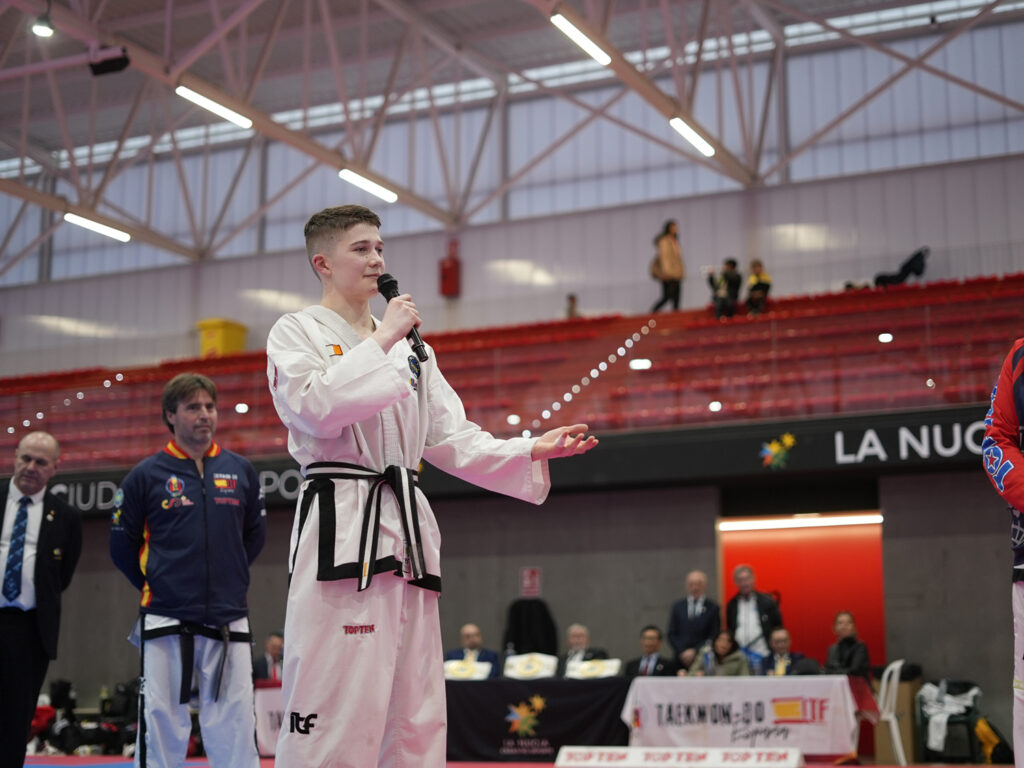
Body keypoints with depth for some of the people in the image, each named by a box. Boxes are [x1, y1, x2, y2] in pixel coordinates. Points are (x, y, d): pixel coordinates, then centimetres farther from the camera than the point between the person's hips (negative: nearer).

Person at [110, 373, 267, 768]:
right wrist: (155, 586, 7)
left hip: (229, 621, 2)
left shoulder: (241, 470, 5)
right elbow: (122, 544, 6)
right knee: (161, 723, 3)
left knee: (235, 728, 6)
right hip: (166, 625, -2)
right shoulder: (146, 475, -2)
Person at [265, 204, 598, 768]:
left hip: (408, 530, 7)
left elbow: (450, 439, 18)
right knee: (332, 706, -12)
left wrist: (531, 451, 6)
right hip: (342, 526, -6)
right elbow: (315, 408, -16)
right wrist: (382, 340, -12)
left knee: (415, 717, 9)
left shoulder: (411, 345, 21)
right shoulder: (297, 332, 3)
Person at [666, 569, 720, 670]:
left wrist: (695, 652, -9)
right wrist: (682, 652, -5)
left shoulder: (713, 607, 5)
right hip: (681, 659, 2)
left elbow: (714, 636, 0)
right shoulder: (677, 606, 13)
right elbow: (672, 634, 10)